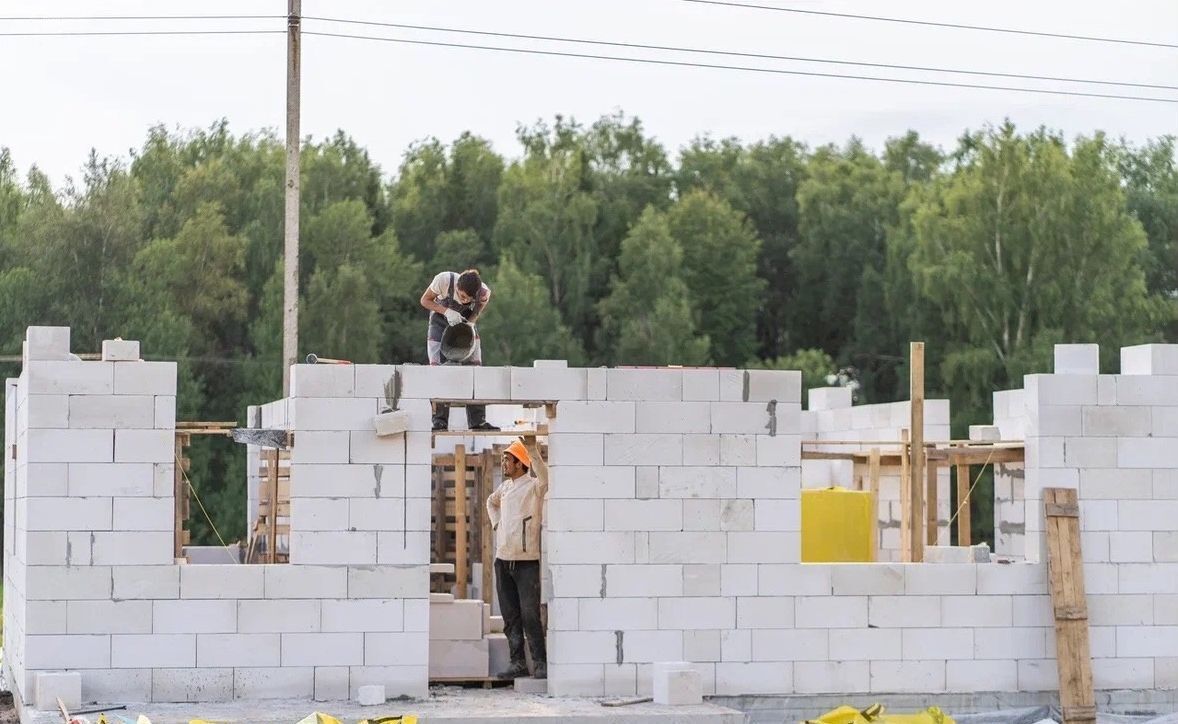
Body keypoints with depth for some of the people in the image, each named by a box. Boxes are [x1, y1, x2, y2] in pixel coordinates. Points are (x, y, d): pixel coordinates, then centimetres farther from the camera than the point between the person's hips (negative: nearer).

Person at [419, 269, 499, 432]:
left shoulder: (484, 293, -26)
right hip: (441, 322, -2)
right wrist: (447, 311, -32)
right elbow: (425, 300, -16)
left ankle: (478, 421, -4)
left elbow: (476, 313, -7)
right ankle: (439, 421, -8)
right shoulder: (444, 280, -32)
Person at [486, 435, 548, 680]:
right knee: (510, 618, 8)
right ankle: (518, 663, 13)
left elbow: (544, 476, -32)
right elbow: (491, 502, 36)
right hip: (503, 559, 7)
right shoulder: (505, 486, 14)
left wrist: (532, 448, -40)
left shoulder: (534, 486, -7)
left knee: (530, 616, -9)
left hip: (526, 561, -7)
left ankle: (541, 664, -3)